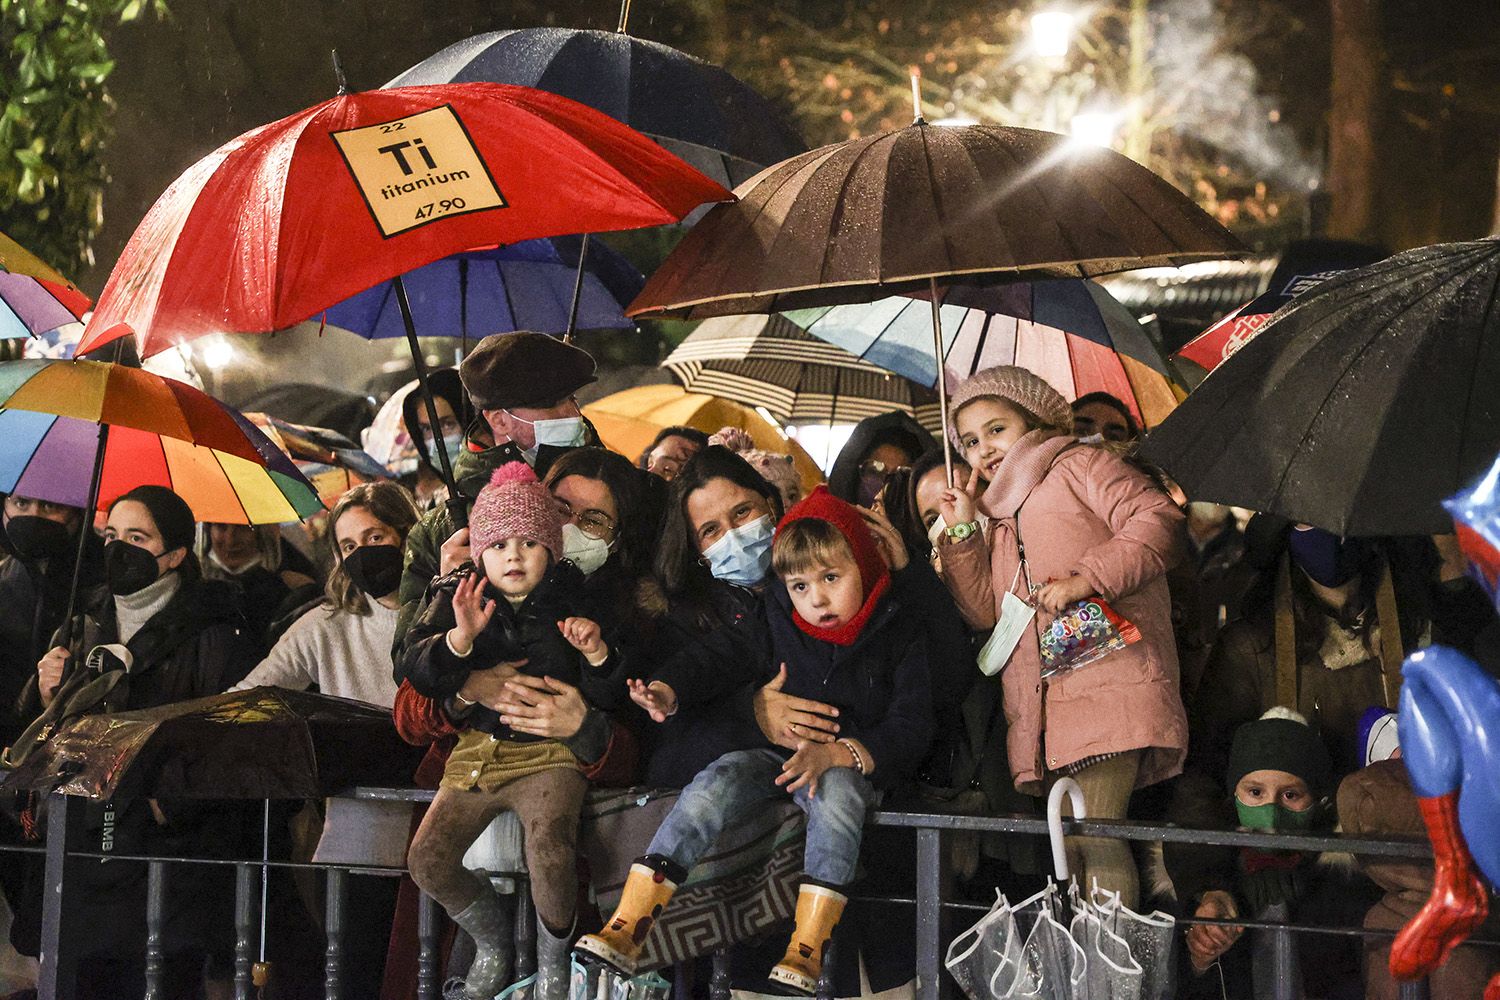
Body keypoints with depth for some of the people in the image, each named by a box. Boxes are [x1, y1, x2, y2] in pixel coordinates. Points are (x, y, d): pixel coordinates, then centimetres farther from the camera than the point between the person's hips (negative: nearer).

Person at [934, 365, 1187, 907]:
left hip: (1108, 676, -8)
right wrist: (963, 533, 12)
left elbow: (1159, 521, -7)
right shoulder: (998, 518, 31)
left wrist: (1087, 578, -16)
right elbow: (985, 610, 19)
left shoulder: (1080, 466, 9)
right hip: (1039, 705, 8)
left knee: (1093, 831, -19)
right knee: (1061, 839, 1)